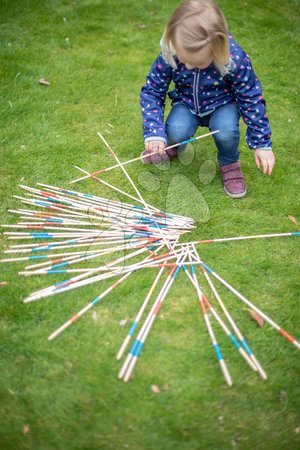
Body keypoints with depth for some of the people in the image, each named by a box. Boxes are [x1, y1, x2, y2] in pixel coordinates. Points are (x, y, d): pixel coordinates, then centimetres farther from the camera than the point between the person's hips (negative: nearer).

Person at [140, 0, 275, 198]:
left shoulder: (235, 58, -30)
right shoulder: (168, 57, -27)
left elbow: (251, 98, -18)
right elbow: (151, 91, -14)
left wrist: (262, 143, -15)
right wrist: (154, 133, -27)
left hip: (223, 103, -1)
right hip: (187, 103, 1)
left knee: (225, 130, -34)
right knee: (176, 131, -30)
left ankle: (229, 164, 1)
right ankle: (171, 148, 9)